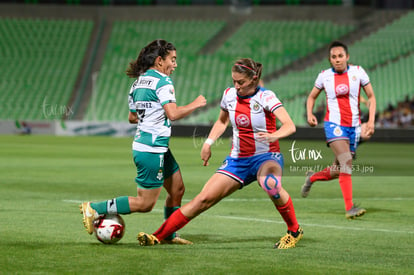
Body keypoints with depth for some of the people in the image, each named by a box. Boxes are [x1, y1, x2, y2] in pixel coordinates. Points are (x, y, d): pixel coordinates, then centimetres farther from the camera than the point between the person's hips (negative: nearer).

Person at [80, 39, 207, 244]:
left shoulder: (138, 82, 12)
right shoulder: (162, 81, -14)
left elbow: (132, 117, 18)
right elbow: (173, 113, -22)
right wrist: (195, 104, -8)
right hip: (152, 150, -10)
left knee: (177, 190, 17)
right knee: (145, 204, -4)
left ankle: (169, 235, 26)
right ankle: (95, 209, -4)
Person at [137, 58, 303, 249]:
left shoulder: (265, 97, -13)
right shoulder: (229, 95, 2)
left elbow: (290, 126, -25)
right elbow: (222, 122, 23)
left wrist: (273, 136, -45)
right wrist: (208, 142, 9)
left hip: (266, 157, -4)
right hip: (238, 159, 4)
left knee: (270, 183, -40)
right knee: (204, 198, -9)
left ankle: (294, 231, -18)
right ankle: (157, 237, -6)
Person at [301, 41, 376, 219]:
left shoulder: (358, 72, 1)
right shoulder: (324, 76, 1)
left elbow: (371, 97, 8)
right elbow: (312, 97, 15)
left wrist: (371, 121, -4)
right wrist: (309, 114, -4)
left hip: (353, 127, 3)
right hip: (334, 124, -3)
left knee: (339, 171, 9)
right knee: (346, 161, -24)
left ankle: (312, 177, 40)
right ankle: (349, 207, -29)